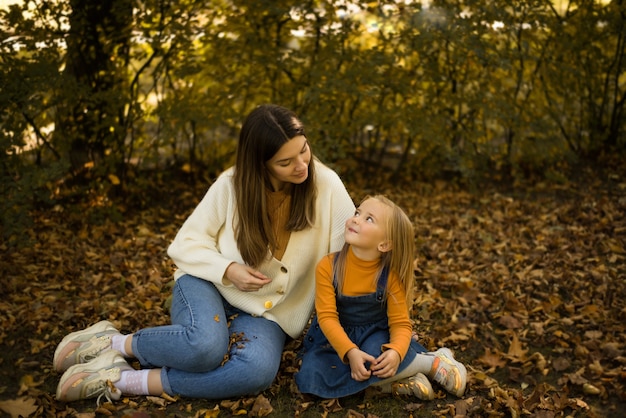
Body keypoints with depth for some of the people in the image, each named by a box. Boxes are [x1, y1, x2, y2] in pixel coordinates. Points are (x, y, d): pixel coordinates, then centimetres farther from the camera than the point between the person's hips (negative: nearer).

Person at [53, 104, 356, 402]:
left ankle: (122, 381, -21)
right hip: (211, 285, -1)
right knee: (205, 344, -37)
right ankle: (114, 343, -8)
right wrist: (227, 270, -21)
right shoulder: (232, 184, -10)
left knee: (258, 370, -33)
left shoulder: (326, 186, -12)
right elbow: (188, 243, -2)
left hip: (265, 311, 2)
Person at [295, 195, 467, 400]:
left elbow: (401, 323, -12)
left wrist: (396, 352, -34)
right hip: (334, 338, 2)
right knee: (312, 375, -28)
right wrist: (350, 352, -33)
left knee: (375, 355, -37)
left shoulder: (391, 275, -13)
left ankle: (434, 361, -10)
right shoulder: (327, 266, -15)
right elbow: (327, 317, -18)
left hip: (374, 336, -1)